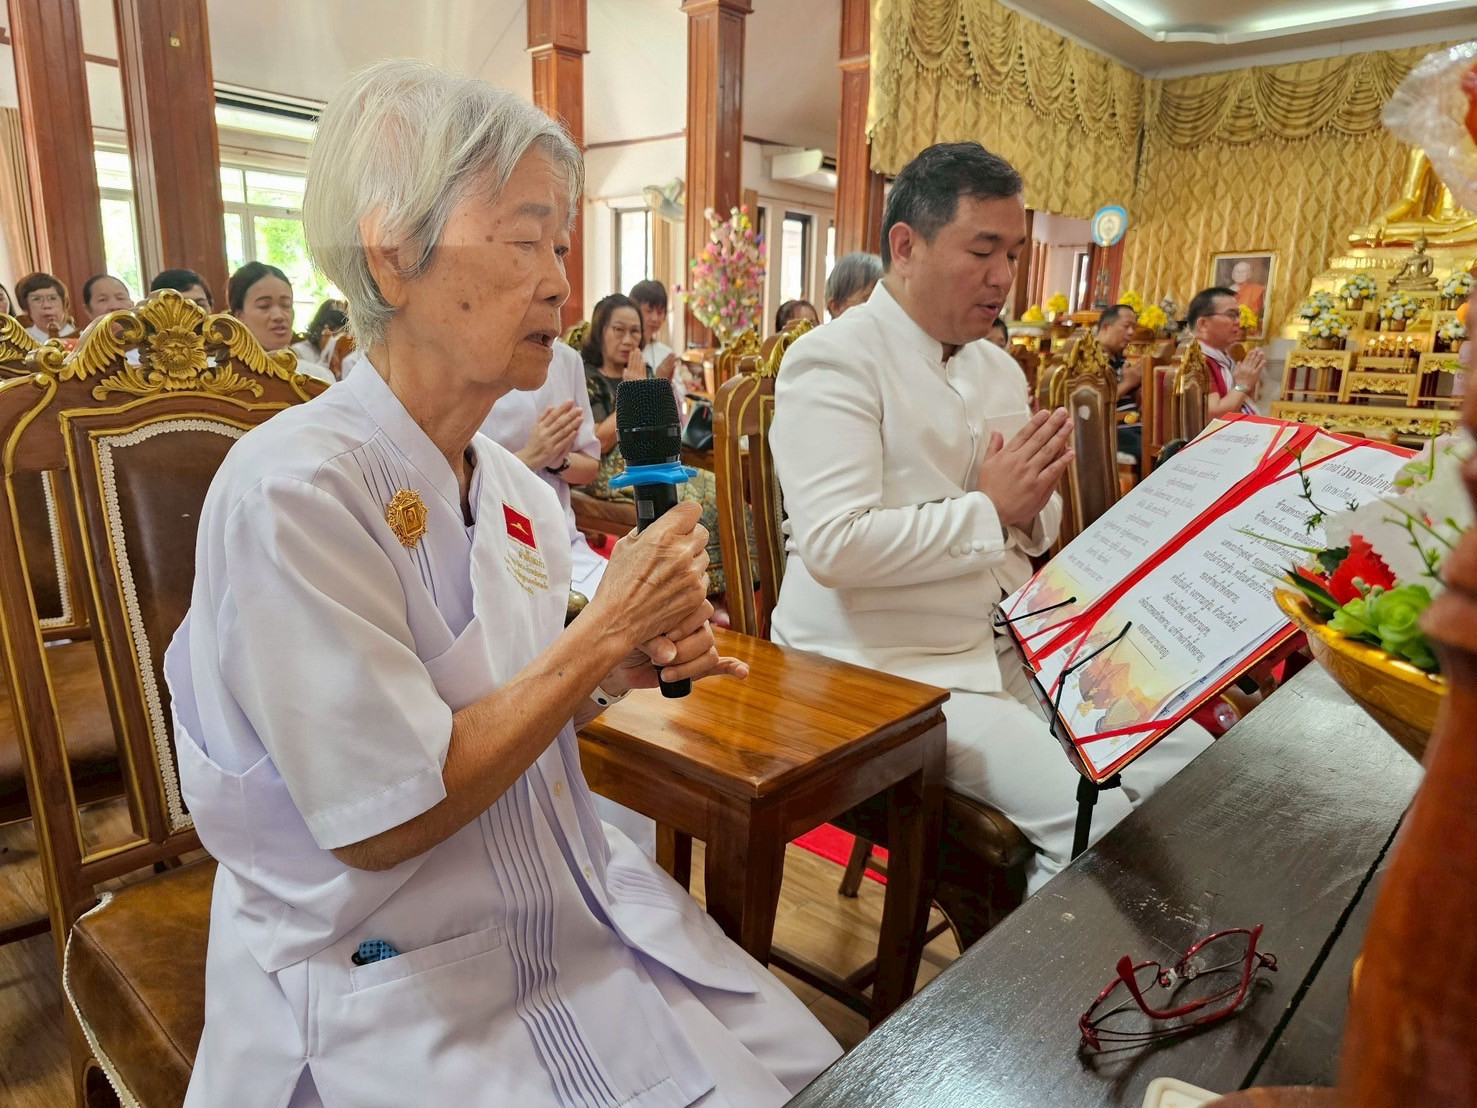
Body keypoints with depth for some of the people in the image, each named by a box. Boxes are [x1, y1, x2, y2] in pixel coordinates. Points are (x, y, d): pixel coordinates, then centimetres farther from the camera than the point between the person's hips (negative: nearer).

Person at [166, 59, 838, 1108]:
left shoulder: (518, 490, 1)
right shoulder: (294, 488, -22)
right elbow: (381, 821, -23)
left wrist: (623, 667, -9)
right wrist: (606, 629, -21)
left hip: (575, 912, 7)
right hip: (395, 981, -6)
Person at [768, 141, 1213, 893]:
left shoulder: (998, 368, 14)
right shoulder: (836, 361, -11)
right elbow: (833, 546, -24)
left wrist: (1032, 505, -5)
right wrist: (990, 508, -15)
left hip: (1008, 646, 9)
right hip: (887, 665, -8)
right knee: (1096, 822, -20)